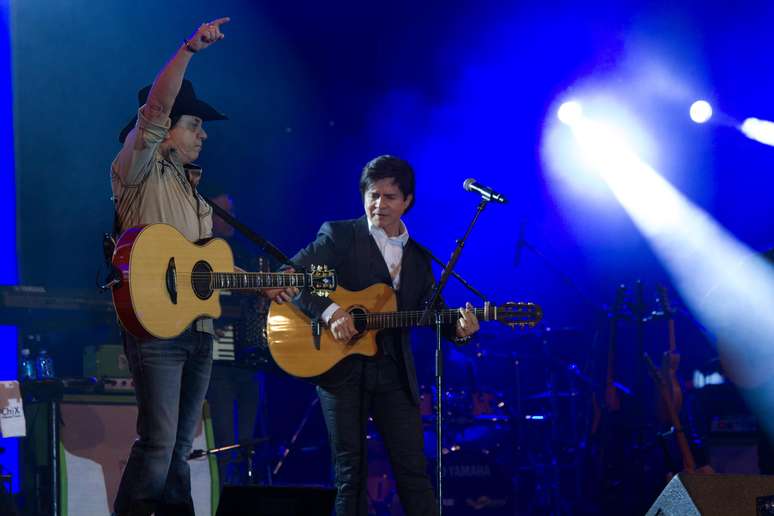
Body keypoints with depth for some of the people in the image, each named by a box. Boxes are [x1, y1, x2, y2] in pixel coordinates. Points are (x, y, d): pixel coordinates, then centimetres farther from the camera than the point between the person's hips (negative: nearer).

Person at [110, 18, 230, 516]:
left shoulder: (190, 187, 21)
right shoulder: (140, 172, -1)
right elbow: (155, 109, -17)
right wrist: (190, 49, -25)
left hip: (198, 328, 8)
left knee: (180, 447, 9)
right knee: (158, 443, -15)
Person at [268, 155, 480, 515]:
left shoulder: (418, 257, 15)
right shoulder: (338, 236, 0)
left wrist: (457, 327, -11)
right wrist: (329, 311, -24)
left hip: (394, 373, 3)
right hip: (341, 367, -3)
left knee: (414, 470, 0)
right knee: (350, 471, 2)